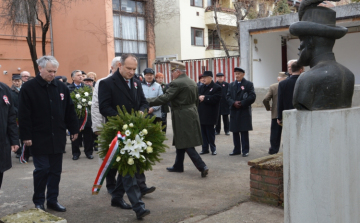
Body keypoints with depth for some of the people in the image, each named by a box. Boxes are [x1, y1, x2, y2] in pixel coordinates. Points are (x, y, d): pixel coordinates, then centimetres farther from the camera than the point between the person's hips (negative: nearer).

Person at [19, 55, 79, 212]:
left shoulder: (61, 87, 8)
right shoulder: (28, 88, -5)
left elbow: (69, 111, 12)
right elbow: (24, 115, -7)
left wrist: (74, 129, 11)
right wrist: (26, 136, -11)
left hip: (58, 138, 4)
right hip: (39, 138, -4)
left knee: (55, 170, 9)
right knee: (42, 170, 1)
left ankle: (52, 200, 21)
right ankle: (38, 202, 16)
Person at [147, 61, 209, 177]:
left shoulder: (176, 83, -16)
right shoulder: (192, 82, 11)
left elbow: (164, 98, -22)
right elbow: (196, 100, 17)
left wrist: (147, 101, -17)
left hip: (182, 117, -9)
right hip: (192, 114, 9)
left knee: (186, 144, -5)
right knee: (181, 142, 18)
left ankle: (202, 167, -9)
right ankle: (178, 166, 28)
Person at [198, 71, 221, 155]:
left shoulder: (216, 88, -5)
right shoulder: (201, 87, 17)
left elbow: (215, 99, -16)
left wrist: (204, 98, -15)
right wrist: (200, 97, -13)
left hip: (210, 115, -6)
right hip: (201, 113, 6)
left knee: (210, 131, 0)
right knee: (203, 131, 8)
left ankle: (213, 148, 12)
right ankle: (205, 148, 16)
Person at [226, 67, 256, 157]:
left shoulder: (249, 84, 1)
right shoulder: (231, 85, 14)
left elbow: (252, 97, -8)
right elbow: (228, 97, 7)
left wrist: (241, 103, -15)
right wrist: (233, 103, -12)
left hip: (244, 111, -4)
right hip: (234, 111, 4)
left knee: (244, 131, -1)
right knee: (235, 131, 8)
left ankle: (245, 150, 6)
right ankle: (236, 150, 17)